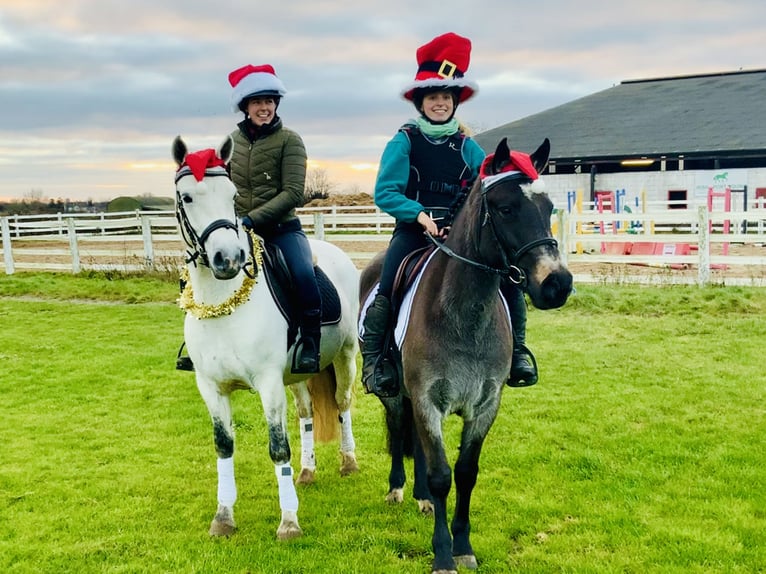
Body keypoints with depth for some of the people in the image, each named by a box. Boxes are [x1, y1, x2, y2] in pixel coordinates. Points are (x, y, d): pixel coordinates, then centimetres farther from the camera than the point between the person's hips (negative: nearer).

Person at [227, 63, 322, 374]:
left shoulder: (289, 140, -4)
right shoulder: (232, 141, 9)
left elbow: (293, 193, -13)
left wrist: (253, 219, -20)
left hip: (282, 228, -4)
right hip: (238, 230, 4)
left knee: (303, 274, -28)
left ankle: (310, 345, -11)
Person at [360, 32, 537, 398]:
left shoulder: (466, 146, 9)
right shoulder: (405, 141, -1)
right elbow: (384, 193, -8)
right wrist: (419, 214, -22)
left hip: (460, 231, 3)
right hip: (413, 229, -3)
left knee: (509, 277, -12)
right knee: (386, 290, -25)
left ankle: (517, 351, 4)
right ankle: (374, 360, -9)